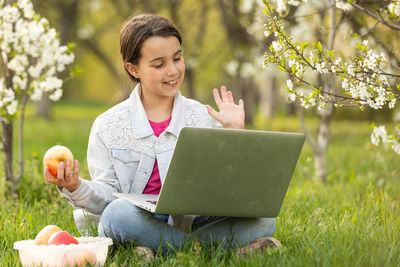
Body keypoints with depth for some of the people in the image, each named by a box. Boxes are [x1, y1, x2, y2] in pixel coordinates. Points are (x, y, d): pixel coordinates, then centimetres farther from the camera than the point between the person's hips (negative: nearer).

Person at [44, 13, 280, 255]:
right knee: (119, 212, -37)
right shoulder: (108, 126, 4)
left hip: (193, 221, 2)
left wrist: (234, 133, -1)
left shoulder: (204, 118, 7)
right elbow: (106, 197, 1)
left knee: (263, 220, -24)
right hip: (136, 223, -1)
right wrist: (75, 188, -19)